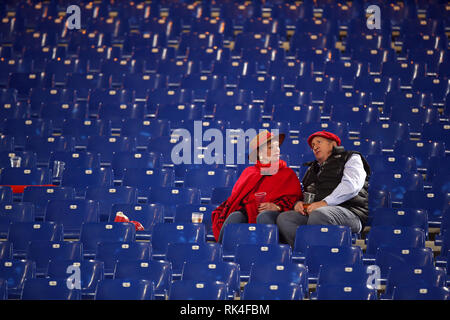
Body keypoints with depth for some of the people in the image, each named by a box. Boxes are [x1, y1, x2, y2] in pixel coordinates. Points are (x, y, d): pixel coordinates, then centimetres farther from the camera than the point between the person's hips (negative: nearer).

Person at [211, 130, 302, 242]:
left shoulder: (288, 173, 22)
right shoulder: (248, 171, 30)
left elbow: (294, 198, 8)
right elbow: (236, 195, 24)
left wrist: (277, 206, -12)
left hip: (269, 212, -2)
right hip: (246, 211, 2)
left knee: (264, 216, -38)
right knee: (235, 216, -32)